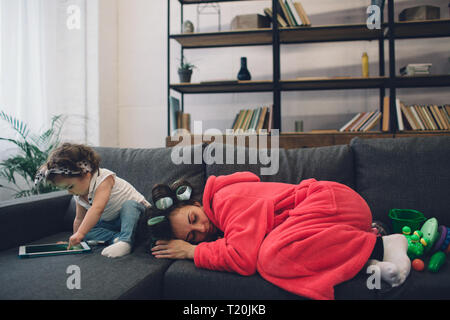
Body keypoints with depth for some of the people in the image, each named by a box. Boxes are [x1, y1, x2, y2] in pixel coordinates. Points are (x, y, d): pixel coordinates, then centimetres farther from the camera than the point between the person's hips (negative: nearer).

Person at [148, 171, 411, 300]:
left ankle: (381, 245, -15)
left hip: (331, 201, -10)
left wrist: (192, 252, -12)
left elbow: (244, 259, -26)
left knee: (272, 257, -29)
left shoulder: (226, 199, -17)